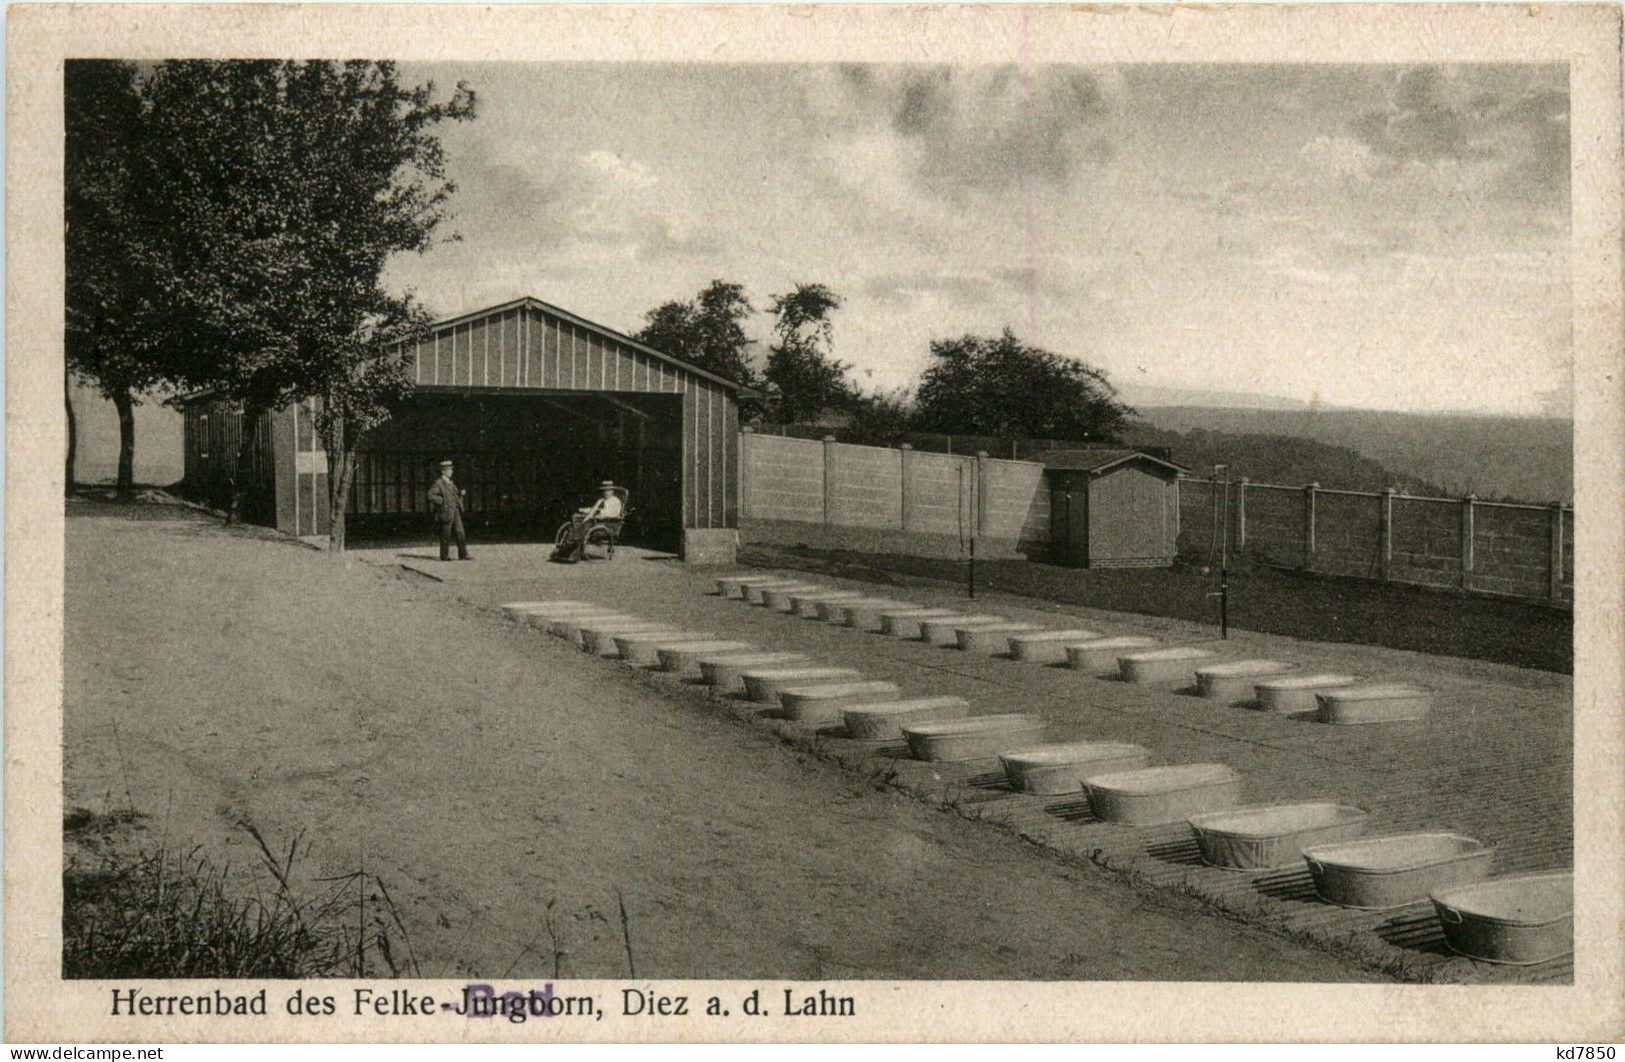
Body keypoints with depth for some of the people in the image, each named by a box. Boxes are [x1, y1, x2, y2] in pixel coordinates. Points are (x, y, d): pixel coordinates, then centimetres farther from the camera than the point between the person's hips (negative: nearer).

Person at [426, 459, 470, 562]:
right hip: (446, 512, -7)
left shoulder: (451, 483, 15)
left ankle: (463, 555, 2)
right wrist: (443, 501, -20)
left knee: (460, 533, 1)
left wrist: (460, 494, 6)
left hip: (455, 511, 7)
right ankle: (444, 556, 11)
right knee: (446, 535, 1)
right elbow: (431, 495, -18)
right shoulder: (438, 483, -9)